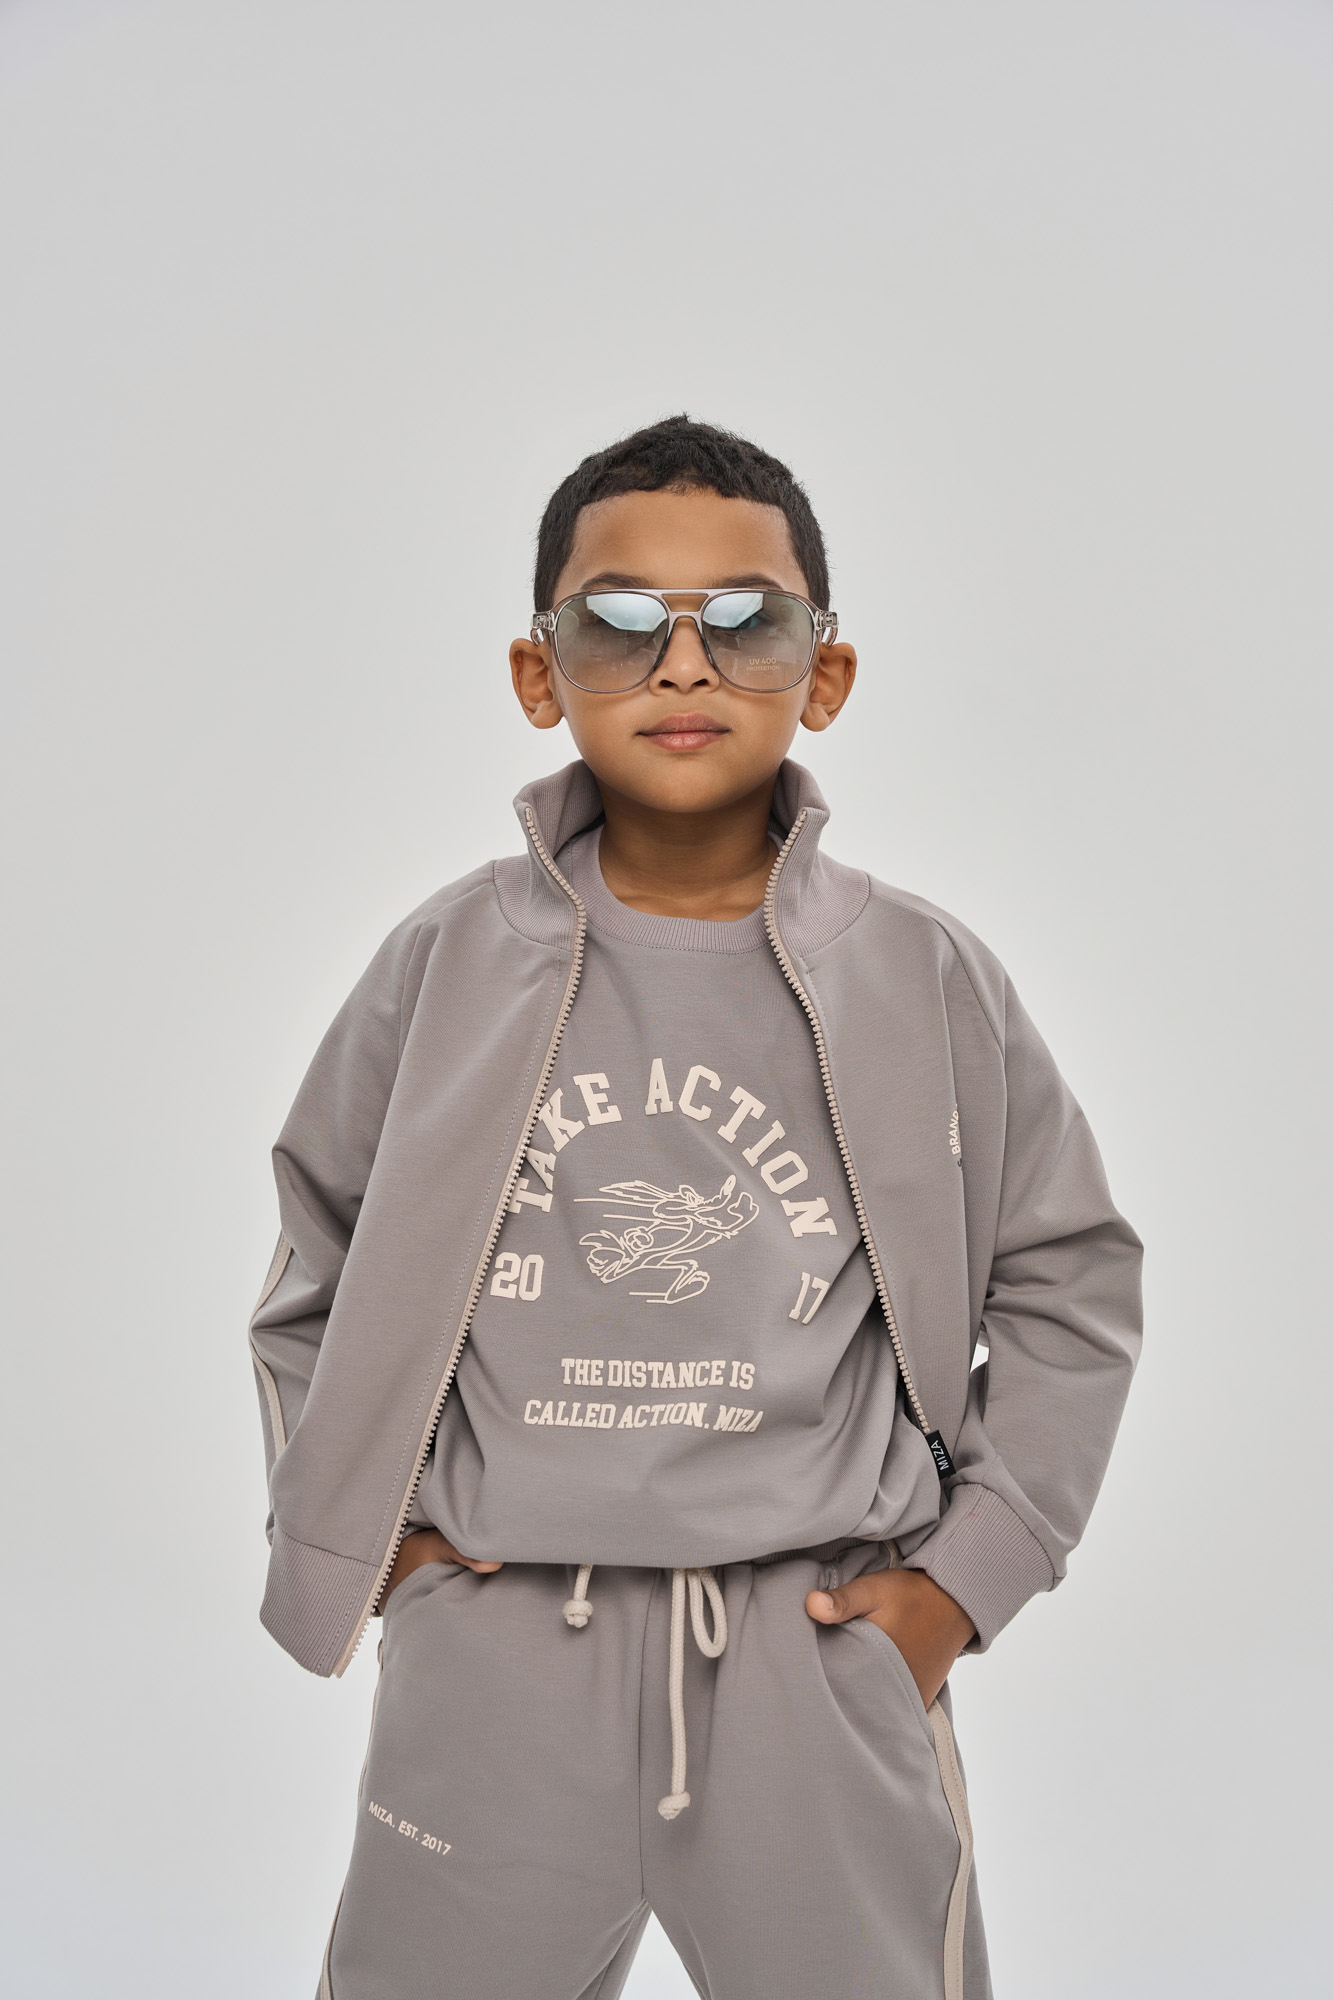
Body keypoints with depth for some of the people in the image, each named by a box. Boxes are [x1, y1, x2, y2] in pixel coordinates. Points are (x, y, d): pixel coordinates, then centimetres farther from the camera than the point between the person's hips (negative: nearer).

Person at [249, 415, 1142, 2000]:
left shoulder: (929, 986, -1)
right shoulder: (448, 968, 0)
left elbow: (1070, 1286, 8)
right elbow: (314, 1275, 11)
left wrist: (971, 1572, 2)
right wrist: (360, 1535, 5)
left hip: (828, 1650, 0)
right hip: (491, 1650, 1)